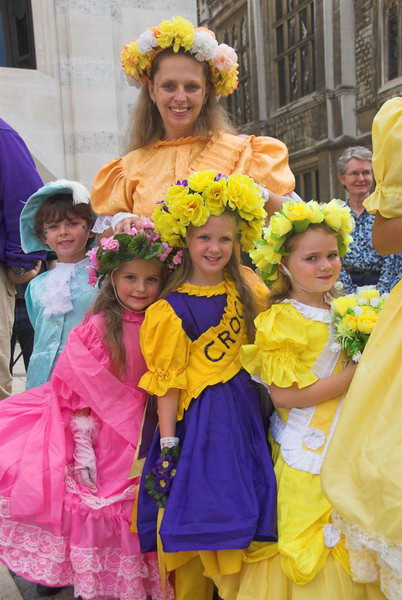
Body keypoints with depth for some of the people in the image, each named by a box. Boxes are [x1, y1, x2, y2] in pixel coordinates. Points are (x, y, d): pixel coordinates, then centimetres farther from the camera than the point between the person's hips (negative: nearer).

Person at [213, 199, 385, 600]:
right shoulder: (281, 320, -14)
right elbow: (285, 396, -19)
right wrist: (355, 373, -19)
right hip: (307, 453, -6)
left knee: (348, 545, 16)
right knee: (312, 547, 5)